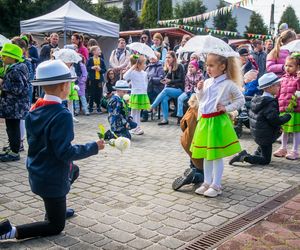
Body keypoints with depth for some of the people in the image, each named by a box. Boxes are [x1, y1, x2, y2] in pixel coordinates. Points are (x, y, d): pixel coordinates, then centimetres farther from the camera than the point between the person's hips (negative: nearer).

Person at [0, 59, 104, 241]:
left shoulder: (35, 109, -1)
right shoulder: (62, 115, -27)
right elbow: (65, 152, -27)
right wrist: (94, 147, -17)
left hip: (37, 172, 8)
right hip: (52, 178, -8)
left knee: (74, 171, 35)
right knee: (56, 226, 11)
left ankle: (55, 209, 36)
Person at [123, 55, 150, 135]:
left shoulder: (144, 73, 6)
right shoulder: (133, 72, -13)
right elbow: (125, 77, -31)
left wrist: (144, 90, 11)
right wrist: (132, 68, -28)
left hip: (143, 95, 6)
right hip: (135, 95, -6)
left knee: (138, 112, 14)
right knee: (134, 112, 4)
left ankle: (138, 128, 21)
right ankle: (134, 128, 10)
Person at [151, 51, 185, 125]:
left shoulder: (179, 66, -3)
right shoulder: (166, 67, 11)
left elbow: (181, 80, -8)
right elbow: (165, 79, 5)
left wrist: (170, 81, -18)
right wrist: (169, 70, -8)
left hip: (179, 89, -4)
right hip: (169, 88, 4)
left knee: (166, 90, -33)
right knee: (164, 99, -28)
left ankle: (151, 107, -29)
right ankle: (165, 119, -28)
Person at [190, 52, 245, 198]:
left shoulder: (228, 84, -9)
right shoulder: (207, 82, 8)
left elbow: (241, 100, -1)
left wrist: (227, 108, -11)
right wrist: (199, 90, 1)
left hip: (218, 121, -6)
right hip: (204, 121, 7)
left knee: (217, 155, 1)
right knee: (206, 154, 13)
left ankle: (216, 185, 12)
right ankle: (207, 183, 25)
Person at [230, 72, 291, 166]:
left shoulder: (256, 99, 5)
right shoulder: (271, 103, -22)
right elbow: (275, 120, -27)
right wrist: (288, 116, -8)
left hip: (256, 132, 8)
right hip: (265, 136, -8)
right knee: (265, 160, 5)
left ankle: (257, 154, 28)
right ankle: (244, 157, -11)